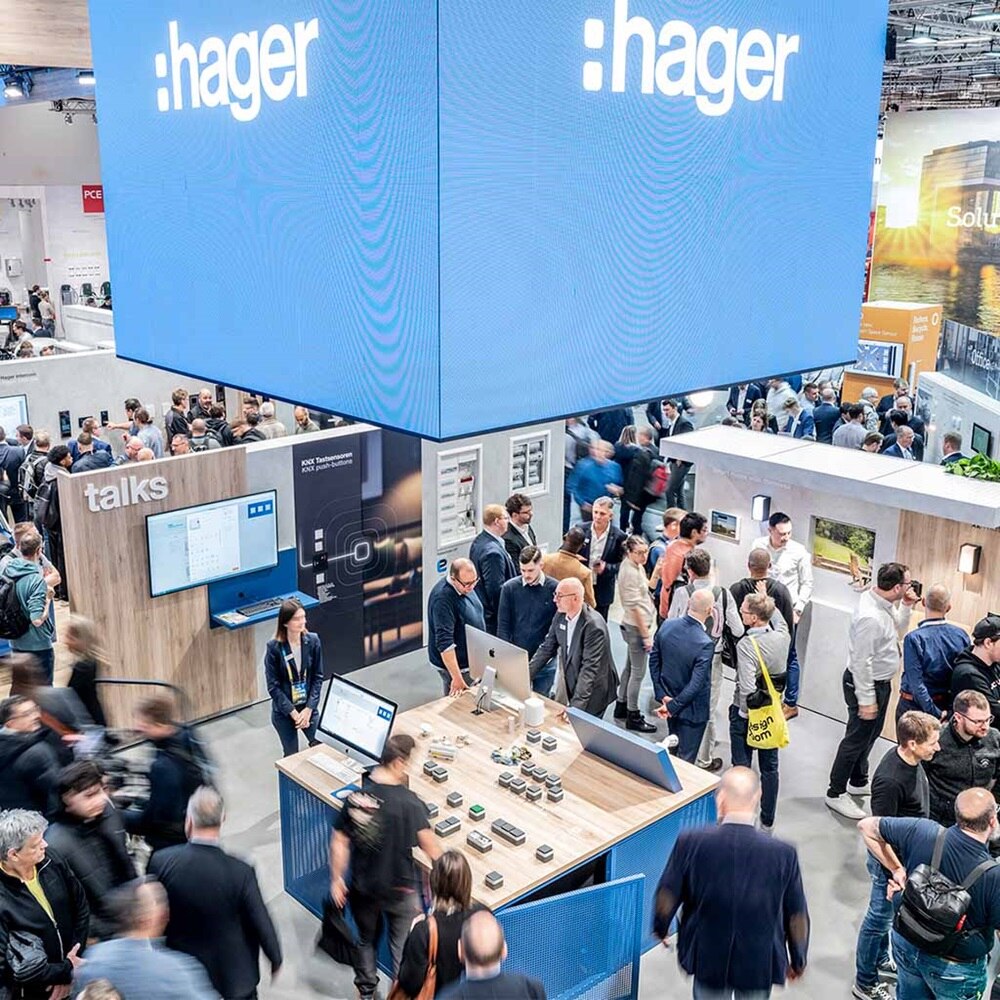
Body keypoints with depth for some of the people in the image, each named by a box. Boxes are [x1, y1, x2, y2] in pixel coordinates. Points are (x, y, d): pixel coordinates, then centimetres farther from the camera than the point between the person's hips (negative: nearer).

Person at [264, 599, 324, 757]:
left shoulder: (313, 641, -8)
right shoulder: (274, 647, -15)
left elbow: (318, 677, -3)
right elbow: (273, 686, -12)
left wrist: (309, 709, -10)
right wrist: (293, 712, -14)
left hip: (309, 707, 2)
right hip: (284, 711, -2)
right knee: (291, 756, 8)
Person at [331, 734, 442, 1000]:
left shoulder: (356, 796, -13)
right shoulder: (409, 803, -25)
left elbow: (339, 841, -7)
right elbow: (431, 848, -21)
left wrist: (336, 879, 5)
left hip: (362, 887, 4)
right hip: (400, 889, -4)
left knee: (365, 939, 27)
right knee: (403, 948, 18)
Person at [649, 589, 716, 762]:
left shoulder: (667, 625, -13)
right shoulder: (705, 644, -30)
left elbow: (654, 660, -3)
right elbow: (696, 685, -27)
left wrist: (662, 695, -1)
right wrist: (671, 706, -17)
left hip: (668, 698, 6)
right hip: (692, 709, -6)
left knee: (674, 750, 28)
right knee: (686, 758, 12)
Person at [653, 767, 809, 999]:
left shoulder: (691, 842, -21)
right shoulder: (783, 853, -20)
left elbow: (667, 896, -8)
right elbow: (797, 917, -7)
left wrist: (661, 928, 14)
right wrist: (798, 960, 12)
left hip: (708, 956, 0)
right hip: (759, 963, 0)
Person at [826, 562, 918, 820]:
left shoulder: (883, 604, -3)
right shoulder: (870, 617, -32)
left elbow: (897, 633, 14)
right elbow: (861, 662, -28)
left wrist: (906, 607, -2)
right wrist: (866, 700, -22)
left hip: (881, 682, 10)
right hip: (866, 684, -10)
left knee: (870, 735, 24)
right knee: (857, 739, 3)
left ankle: (859, 782, 43)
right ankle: (835, 794, 17)